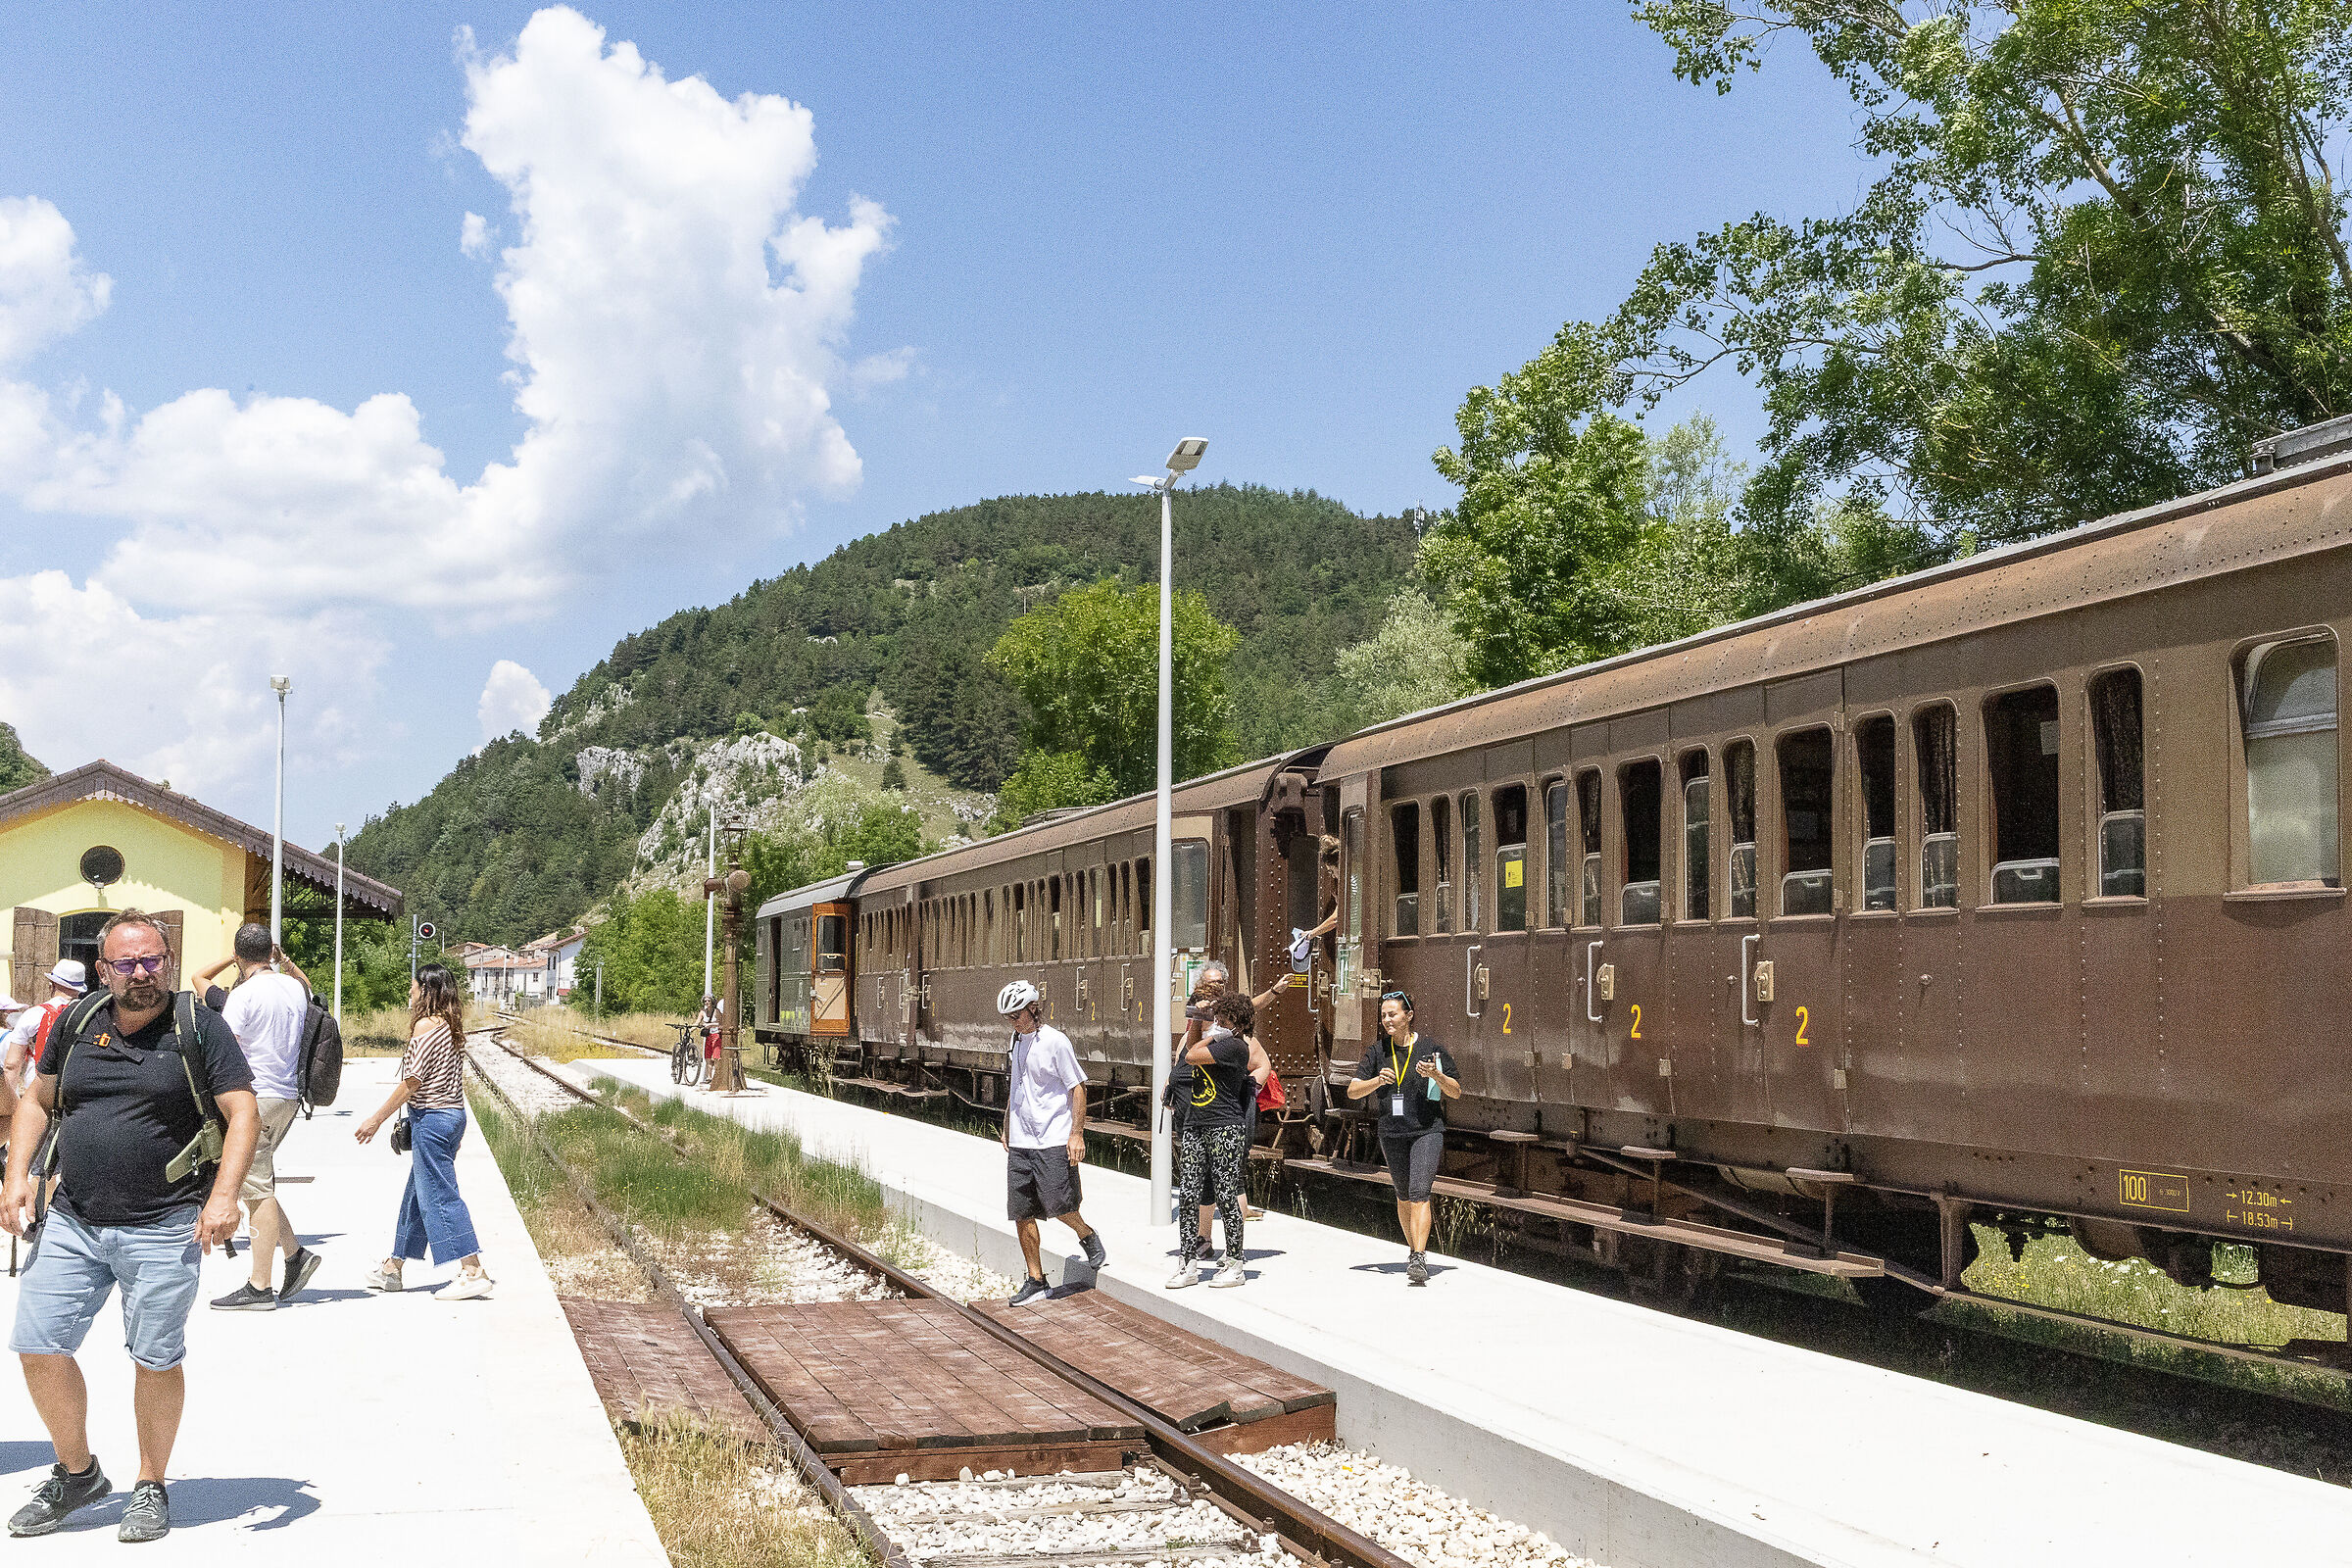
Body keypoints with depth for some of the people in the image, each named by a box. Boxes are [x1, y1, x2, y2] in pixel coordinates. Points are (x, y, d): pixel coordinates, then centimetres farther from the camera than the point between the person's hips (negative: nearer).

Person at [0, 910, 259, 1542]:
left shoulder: (199, 1027, -5)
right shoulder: (77, 1023, 7)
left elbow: (244, 1114, -9)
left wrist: (223, 1197, -21)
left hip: (163, 1228, -4)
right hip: (72, 1221, 4)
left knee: (156, 1359, 3)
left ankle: (151, 1487, 22)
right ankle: (76, 1473, 26)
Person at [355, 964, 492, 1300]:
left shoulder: (425, 1025, -14)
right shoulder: (450, 1026, 11)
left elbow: (411, 1082, -16)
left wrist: (377, 1119, -9)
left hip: (431, 1118, -9)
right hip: (454, 1114, 9)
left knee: (438, 1195, -6)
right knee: (417, 1194, 17)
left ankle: (473, 1272, -9)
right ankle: (392, 1269, 27)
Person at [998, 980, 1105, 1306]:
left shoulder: (1055, 1041, -9)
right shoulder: (1017, 1040, 13)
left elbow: (1078, 1088, -9)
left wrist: (1077, 1134, -14)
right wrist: (1007, 1128, 26)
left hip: (1053, 1141, -7)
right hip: (1020, 1143, 7)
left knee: (1058, 1206, -11)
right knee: (1022, 1214, 3)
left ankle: (1088, 1237, 21)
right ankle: (1035, 1280, 12)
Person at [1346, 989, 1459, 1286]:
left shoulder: (1431, 1048, -2)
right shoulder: (1377, 1051, 5)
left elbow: (1456, 1092, 3)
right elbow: (1353, 1091, 0)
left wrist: (1436, 1075, -17)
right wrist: (1378, 1080, -19)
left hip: (1427, 1131, -3)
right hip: (1392, 1134, 4)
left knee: (1419, 1193, -16)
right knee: (1404, 1197, 13)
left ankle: (1419, 1260, -22)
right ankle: (1414, 1248, 33)